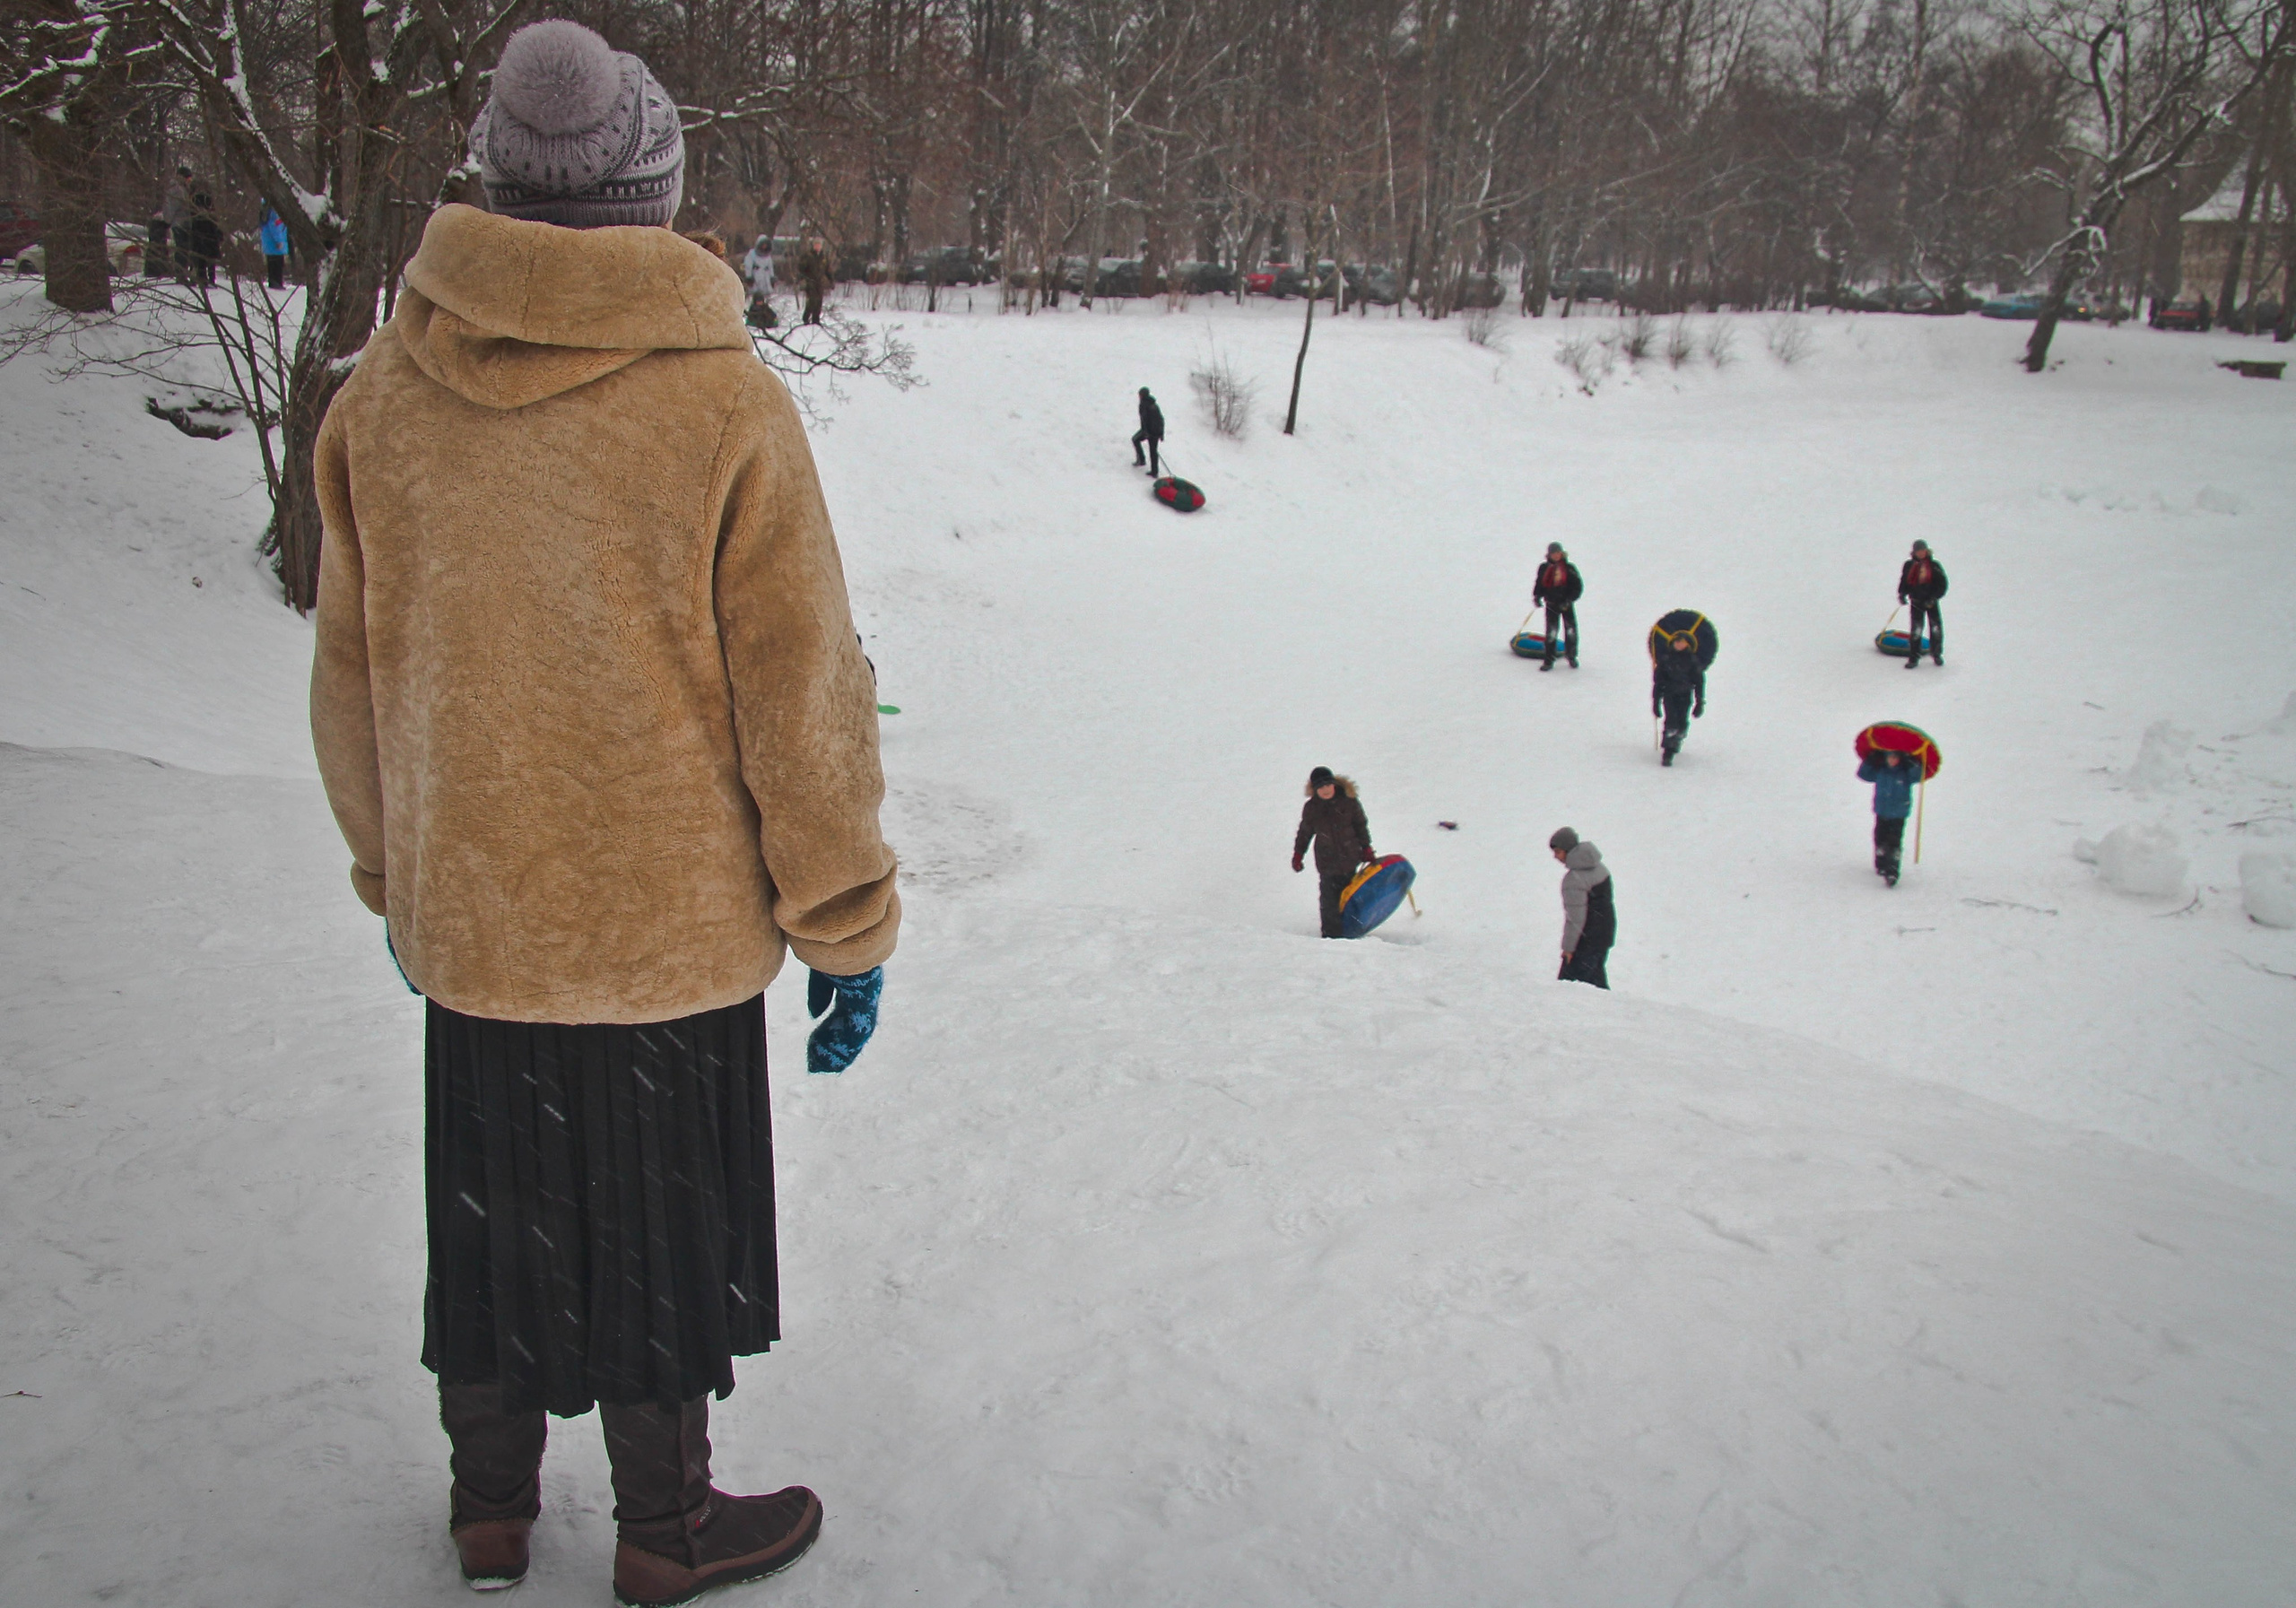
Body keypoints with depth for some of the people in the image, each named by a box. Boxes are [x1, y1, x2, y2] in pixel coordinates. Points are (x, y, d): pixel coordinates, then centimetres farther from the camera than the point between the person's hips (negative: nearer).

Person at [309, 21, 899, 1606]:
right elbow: (802, 700, -14)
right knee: (656, 1229, 14)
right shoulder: (723, 404, -18)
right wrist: (847, 927, -3)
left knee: (494, 1211, 22)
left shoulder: (382, 395, -4)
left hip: (467, 928, 4)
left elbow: (351, 679, 5)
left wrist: (392, 873, 19)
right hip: (671, 930, -4)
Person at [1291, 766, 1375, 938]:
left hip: (1350, 858, 0)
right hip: (1327, 862, 0)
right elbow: (1304, 832, 13)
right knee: (1329, 899, -8)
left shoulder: (1348, 801, -3)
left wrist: (1366, 848, 7)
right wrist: (1298, 855, 14)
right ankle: (1331, 934, -1)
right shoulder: (1311, 808, 0)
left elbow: (1361, 826, 7)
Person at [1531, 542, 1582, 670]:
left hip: (1567, 605, 0)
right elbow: (1540, 585, 12)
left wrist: (1568, 600, -13)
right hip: (1551, 605, 0)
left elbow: (1578, 586, -2)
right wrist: (1537, 597, -5)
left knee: (1571, 630, 3)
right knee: (1551, 631, -6)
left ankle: (1572, 657, 22)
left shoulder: (1570, 568, -2)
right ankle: (1549, 660, 0)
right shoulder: (1544, 568, 4)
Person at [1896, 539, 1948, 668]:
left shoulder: (1935, 566, -2)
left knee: (1936, 627, 2)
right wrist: (1902, 595, -5)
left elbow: (1942, 585, -1)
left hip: (1931, 602, 0)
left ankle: (1937, 654, 20)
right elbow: (1904, 582, 12)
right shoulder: (1909, 566, 3)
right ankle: (1913, 657, 0)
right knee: (1916, 629, -6)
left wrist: (1933, 598, -13)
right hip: (1916, 602, 0)